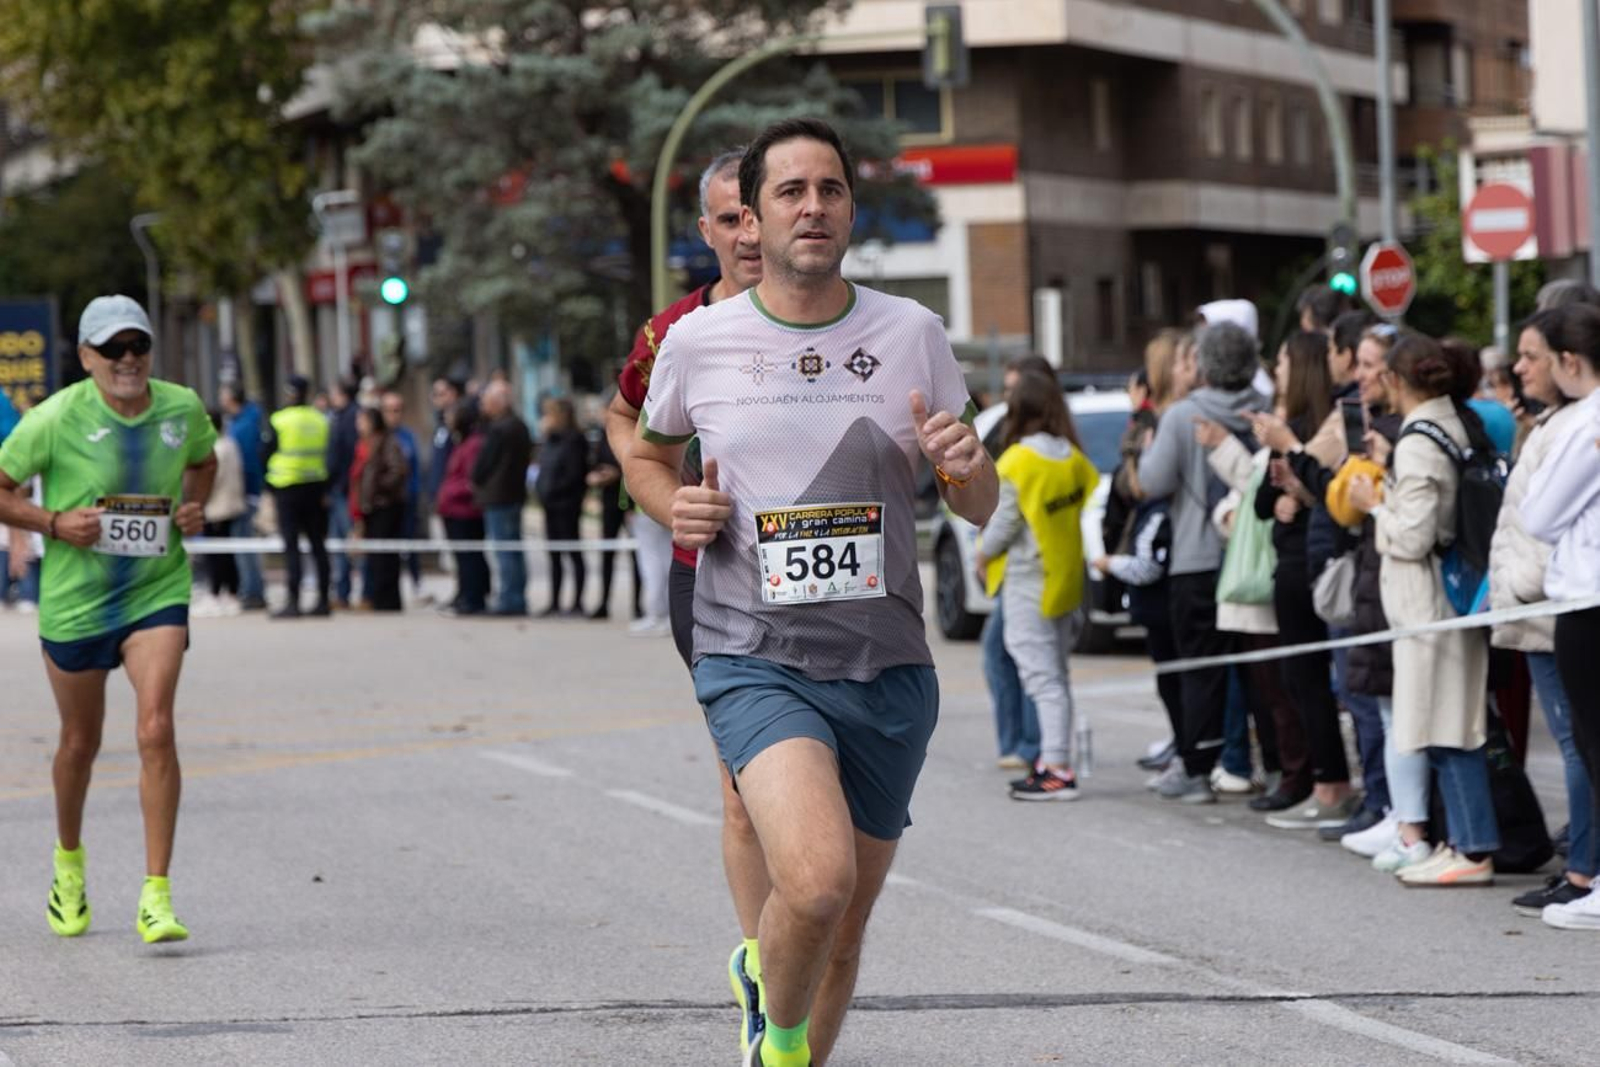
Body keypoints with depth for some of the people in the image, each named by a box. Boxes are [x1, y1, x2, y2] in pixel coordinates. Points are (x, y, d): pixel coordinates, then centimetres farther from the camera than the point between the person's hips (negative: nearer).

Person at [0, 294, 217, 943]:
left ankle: (156, 896, -13)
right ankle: (68, 861, 43)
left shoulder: (183, 408, -3)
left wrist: (195, 506, 0)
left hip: (157, 591, 1)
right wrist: (54, 522, -19)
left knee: (155, 730, -16)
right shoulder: (56, 419, -13)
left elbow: (203, 461, 19)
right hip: (74, 598, -1)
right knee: (80, 742, 14)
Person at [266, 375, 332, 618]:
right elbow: (329, 457, 8)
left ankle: (293, 601, -11)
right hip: (316, 488, 4)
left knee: (291, 545, -4)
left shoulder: (279, 420, -8)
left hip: (288, 488, -4)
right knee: (318, 545, 10)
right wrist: (326, 491, 13)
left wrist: (271, 489, 9)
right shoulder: (321, 420, 5)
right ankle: (323, 600, 12)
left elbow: (269, 454, -4)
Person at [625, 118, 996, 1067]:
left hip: (888, 669, 3)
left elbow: (979, 510, 10)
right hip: (754, 660, -3)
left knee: (845, 925, 11)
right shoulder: (698, 342, 0)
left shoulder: (912, 334, 3)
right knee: (816, 879, -26)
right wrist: (675, 507, -3)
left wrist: (969, 465, -13)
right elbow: (646, 454, 19)